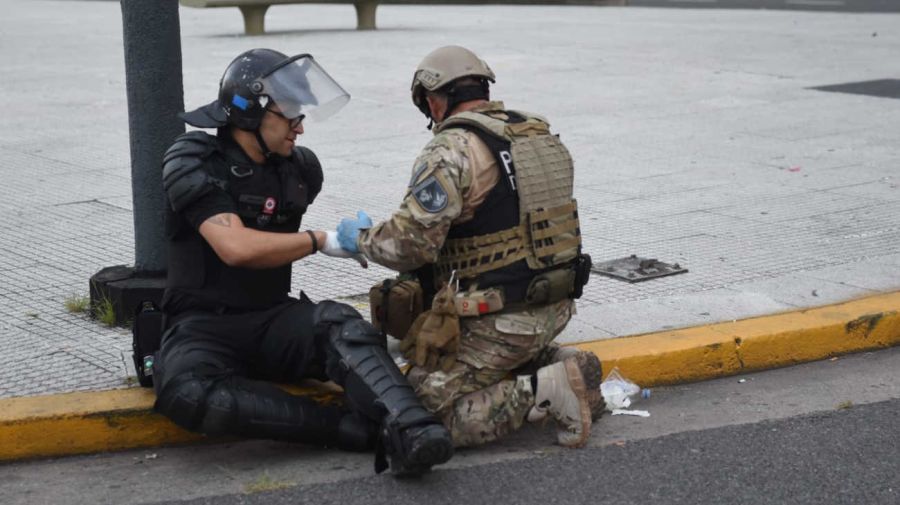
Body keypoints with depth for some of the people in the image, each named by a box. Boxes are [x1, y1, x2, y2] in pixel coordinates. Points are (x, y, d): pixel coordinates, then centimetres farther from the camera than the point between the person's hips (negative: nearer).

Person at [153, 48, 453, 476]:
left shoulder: (300, 169, 9)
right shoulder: (192, 164, -10)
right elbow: (237, 248, -23)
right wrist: (322, 241, -16)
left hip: (273, 319, 4)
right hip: (204, 325, -4)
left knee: (340, 324, -30)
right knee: (186, 393, -38)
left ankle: (410, 433, -53)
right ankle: (359, 428, -38)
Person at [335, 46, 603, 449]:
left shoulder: (450, 151, -14)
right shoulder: (543, 137, 11)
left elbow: (412, 243, -20)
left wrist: (363, 238, 0)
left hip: (500, 317, -8)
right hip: (556, 306, 8)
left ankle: (544, 390, -14)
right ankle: (564, 367, 11)